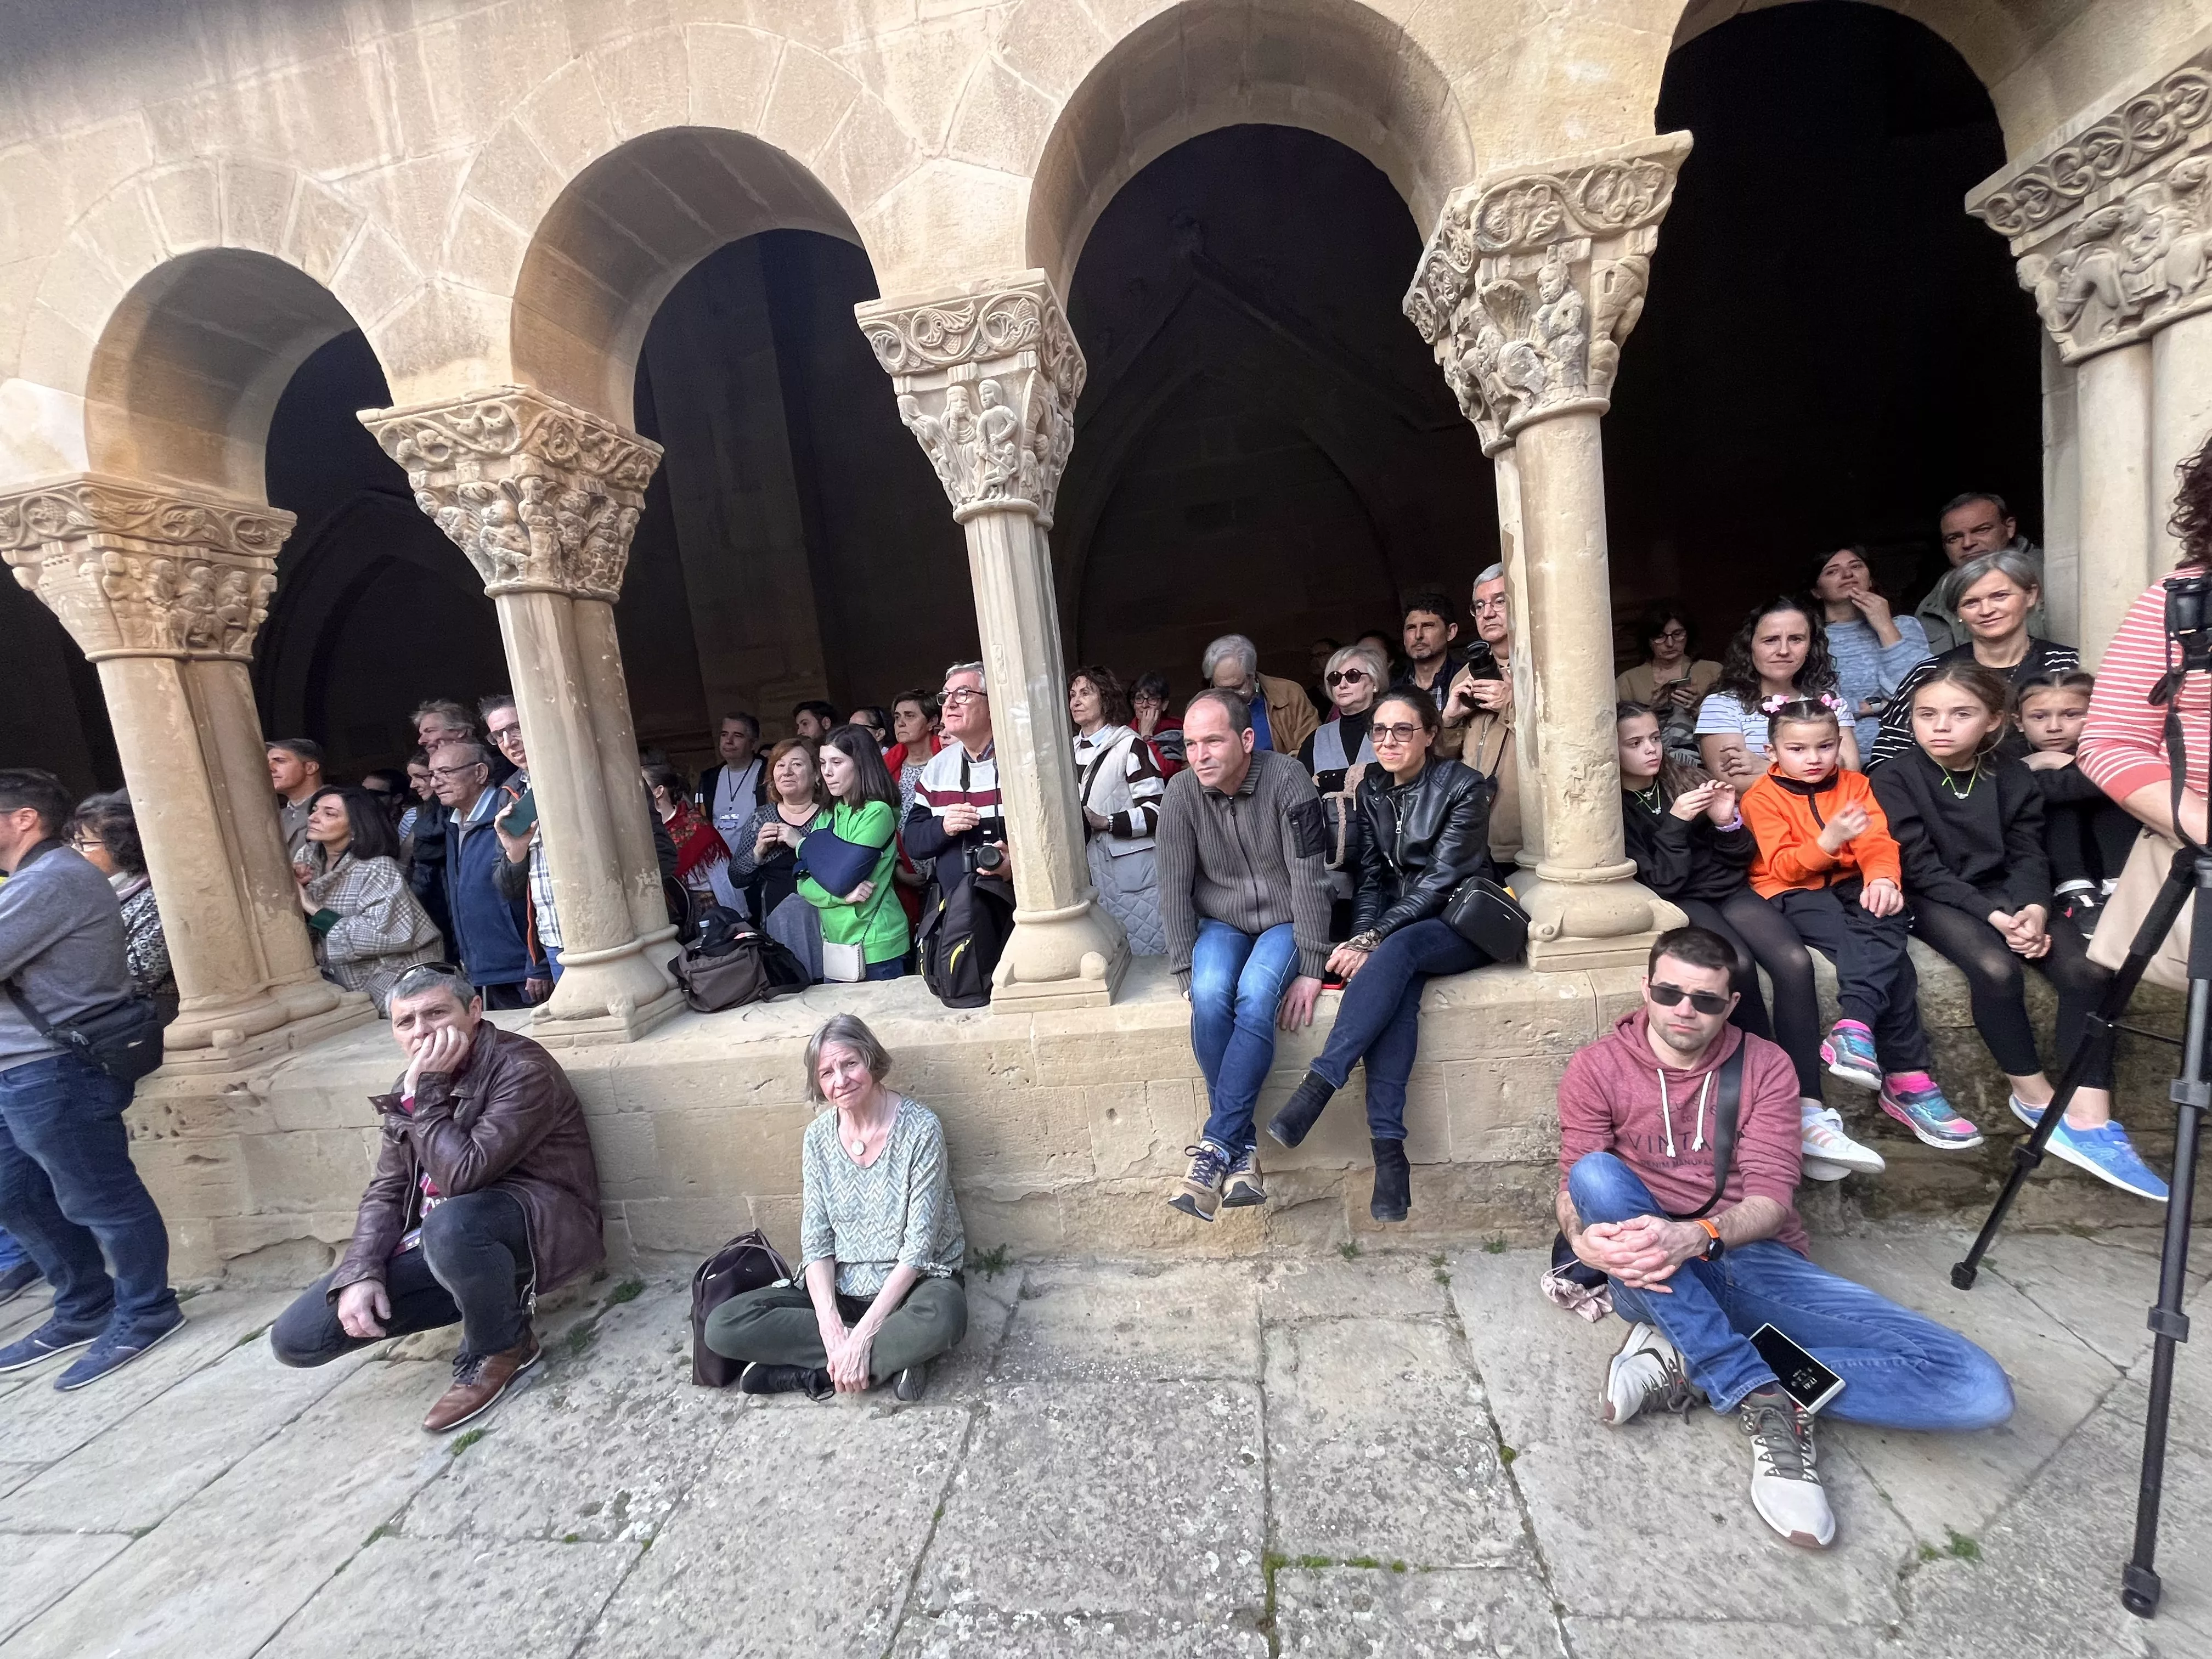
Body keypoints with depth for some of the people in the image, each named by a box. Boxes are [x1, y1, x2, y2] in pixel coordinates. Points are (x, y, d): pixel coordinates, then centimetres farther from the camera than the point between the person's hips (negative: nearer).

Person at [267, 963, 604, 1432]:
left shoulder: (523, 1070, -20)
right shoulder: (412, 1086, 7)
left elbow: (463, 1177, -26)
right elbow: (386, 1192, 6)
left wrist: (425, 1092, -22)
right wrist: (361, 1273, -9)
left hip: (539, 1225, -8)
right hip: (441, 1241, 8)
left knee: (450, 1225, -40)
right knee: (295, 1338, -2)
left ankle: (502, 1348, -10)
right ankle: (489, 1304, 9)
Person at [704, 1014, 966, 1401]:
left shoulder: (920, 1128, -18)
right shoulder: (818, 1137, -3)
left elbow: (919, 1245, -18)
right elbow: (815, 1243, -4)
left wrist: (860, 1336, -23)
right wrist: (833, 1331, -19)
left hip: (913, 1281, -5)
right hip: (840, 1286, 5)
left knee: (942, 1319, -39)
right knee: (722, 1327, -15)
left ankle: (816, 1373, -14)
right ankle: (893, 1357, -15)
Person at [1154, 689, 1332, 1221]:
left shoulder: (1287, 780, -17)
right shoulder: (1182, 792, -9)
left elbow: (1309, 878, -16)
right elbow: (1174, 888, -7)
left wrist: (1311, 968, -19)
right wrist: (1187, 973, -13)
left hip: (1284, 921, -2)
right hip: (1220, 923, 2)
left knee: (1257, 994, -31)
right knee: (1210, 996, -29)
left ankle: (1216, 1145, -23)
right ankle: (1241, 1151, -18)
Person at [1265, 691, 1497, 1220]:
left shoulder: (1462, 787, -9)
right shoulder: (1371, 790, 7)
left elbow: (1442, 878, -17)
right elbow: (1370, 877, 6)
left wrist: (1375, 940, -25)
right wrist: (1362, 940, -11)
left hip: (1462, 923, -3)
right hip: (1396, 929, 3)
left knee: (1397, 951, -36)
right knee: (1395, 987, -31)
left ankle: (1315, 1088, -38)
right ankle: (1388, 1150, -35)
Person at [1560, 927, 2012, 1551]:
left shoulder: (1765, 1066, 4)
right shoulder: (1598, 1067, 0)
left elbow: (1771, 1199, -5)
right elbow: (1576, 1185, -5)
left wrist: (1695, 1236, -27)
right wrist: (1586, 1239, -29)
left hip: (1755, 1264, 3)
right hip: (1655, 1278, -2)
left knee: (1978, 1389, -17)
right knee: (1597, 1171, -35)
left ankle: (1688, 1363, -17)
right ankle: (1765, 1397, -27)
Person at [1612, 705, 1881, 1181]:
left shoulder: (1687, 781, 12)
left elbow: (1741, 860, 12)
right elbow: (1661, 880, -10)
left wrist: (1727, 821, -7)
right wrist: (1677, 823, -18)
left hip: (1729, 890, 4)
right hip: (1680, 903, -4)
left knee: (1795, 962, -24)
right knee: (1738, 964, -32)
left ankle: (1807, 1111, -25)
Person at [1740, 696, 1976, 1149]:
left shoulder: (1855, 785, 14)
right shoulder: (1763, 797, 0)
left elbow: (1878, 842, -1)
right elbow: (1782, 866, -10)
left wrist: (1883, 878, -23)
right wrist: (1828, 841, -27)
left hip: (1850, 885, 4)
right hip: (1793, 893, -4)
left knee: (1885, 931, -31)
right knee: (1883, 953, -26)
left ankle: (1855, 1026, -41)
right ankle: (1905, 1077, -31)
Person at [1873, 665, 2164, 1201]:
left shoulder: (2015, 778, 7)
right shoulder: (1894, 780, -8)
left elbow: (2027, 855, 2)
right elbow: (1922, 867, -12)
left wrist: (2033, 908, -18)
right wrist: (1991, 915, -20)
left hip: (2005, 894, 5)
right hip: (1937, 898, -5)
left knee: (2086, 970, -19)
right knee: (1997, 968, -30)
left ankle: (2089, 1121, -16)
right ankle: (2035, 1097, -8)